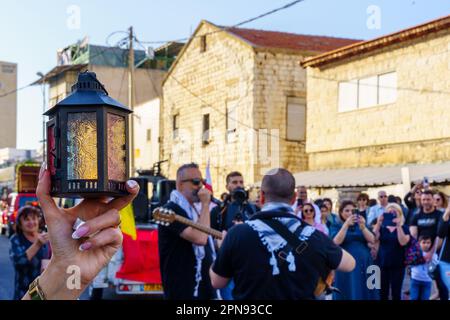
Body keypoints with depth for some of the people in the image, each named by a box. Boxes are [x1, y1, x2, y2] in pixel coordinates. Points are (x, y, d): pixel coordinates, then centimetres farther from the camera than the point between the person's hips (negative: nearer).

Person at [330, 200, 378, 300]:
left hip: (364, 264, 3)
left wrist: (363, 226, -18)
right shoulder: (336, 227, 5)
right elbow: (336, 242, -14)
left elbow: (372, 240, -2)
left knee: (365, 292, 2)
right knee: (348, 293, -3)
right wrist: (346, 224, -21)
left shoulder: (361, 225, 13)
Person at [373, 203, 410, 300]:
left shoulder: (404, 228, 2)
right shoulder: (382, 228, 7)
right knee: (382, 292, 4)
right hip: (382, 263, 2)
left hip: (397, 265, -2)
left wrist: (398, 225, -22)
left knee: (396, 292, 2)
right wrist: (378, 223, -20)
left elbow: (403, 242, -17)